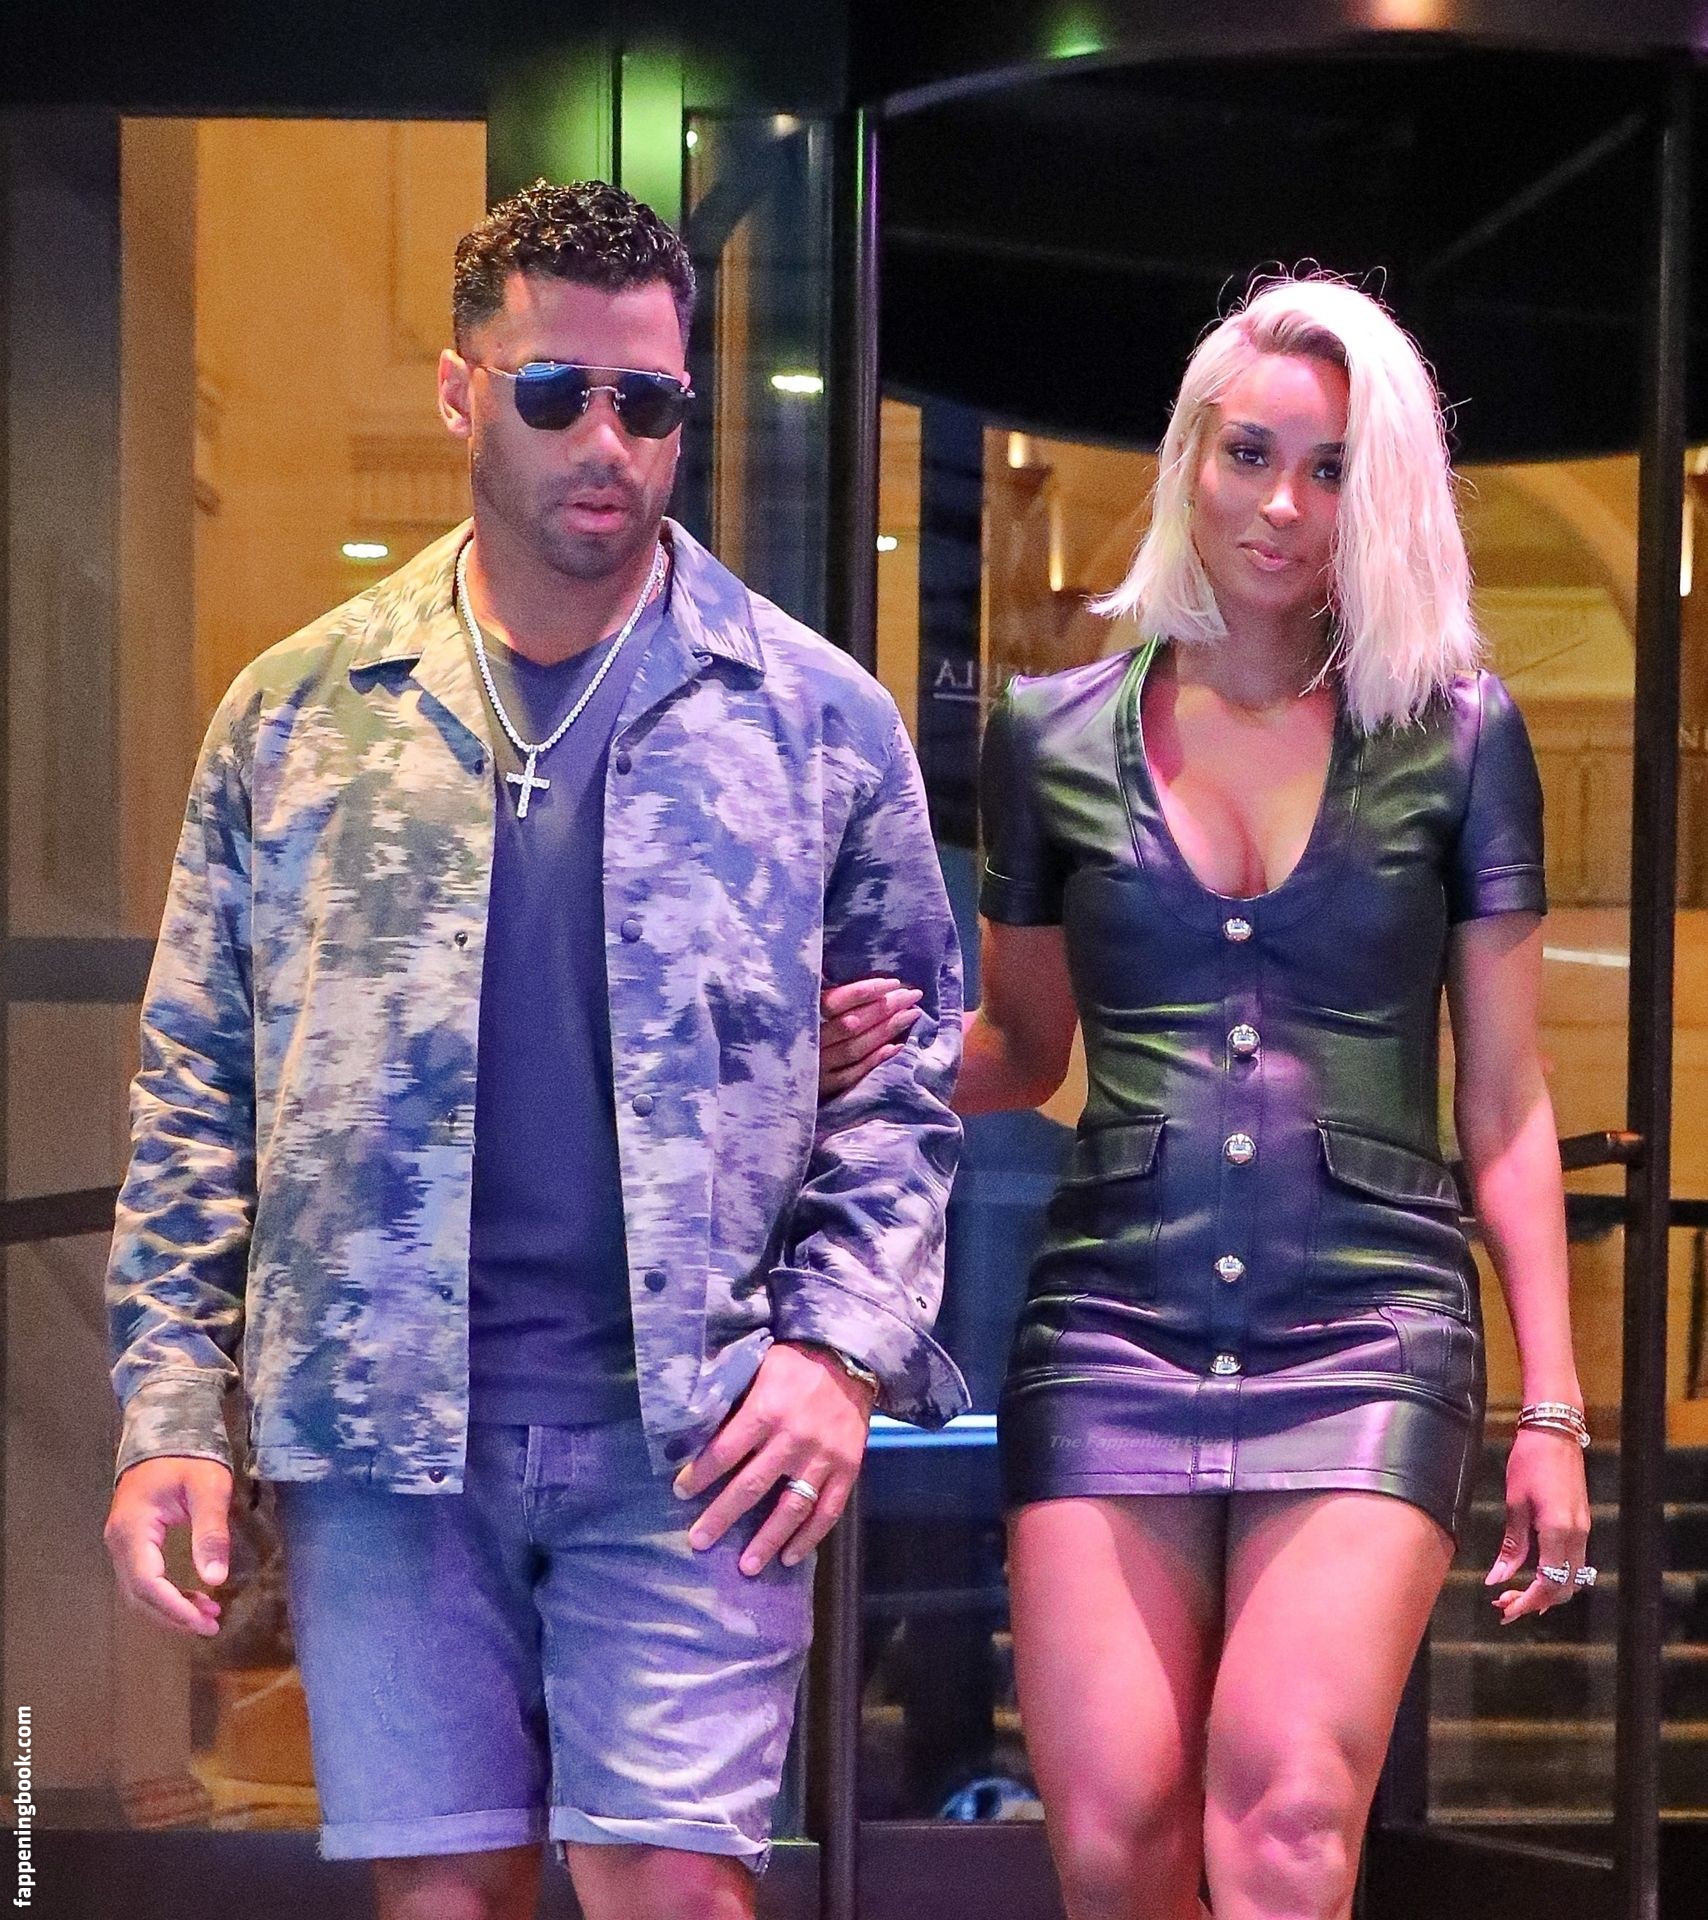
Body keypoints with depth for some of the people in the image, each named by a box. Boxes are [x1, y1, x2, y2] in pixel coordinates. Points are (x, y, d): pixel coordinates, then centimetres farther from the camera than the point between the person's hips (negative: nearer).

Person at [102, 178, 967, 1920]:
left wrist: (844, 1344, -7)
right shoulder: (299, 713, 8)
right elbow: (196, 1083, 9)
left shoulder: (814, 716, 6)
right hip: (381, 1437, 2)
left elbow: (912, 1068, 7)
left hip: (689, 1441, -1)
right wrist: (169, 1406, 1)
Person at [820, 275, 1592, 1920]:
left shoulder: (1454, 736, 6)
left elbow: (1504, 1103, 8)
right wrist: (894, 1050, -3)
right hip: (1112, 1323, 2)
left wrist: (1551, 1408, 4)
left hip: (1368, 1331, -1)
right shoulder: (1055, 734, 9)